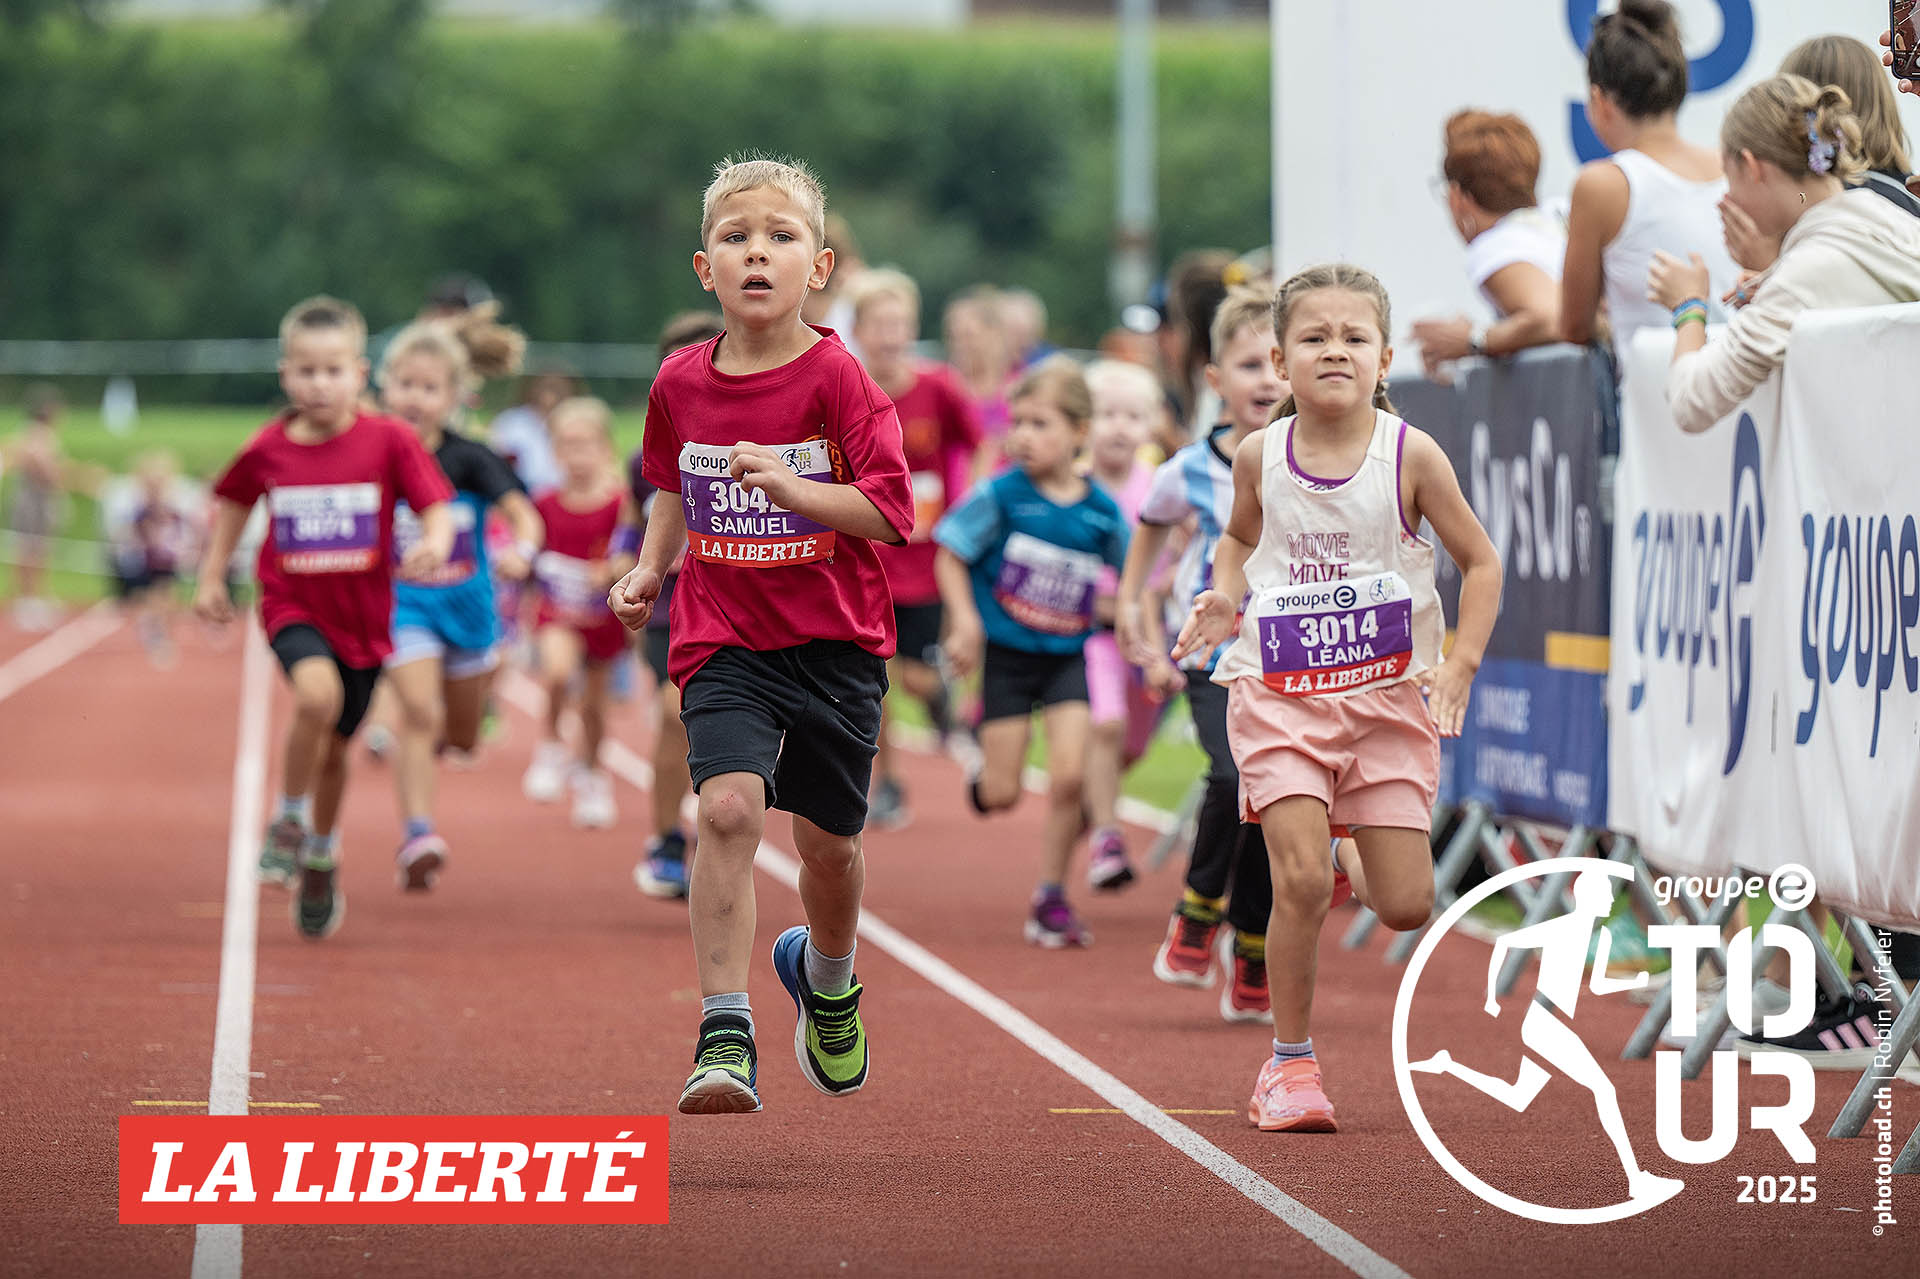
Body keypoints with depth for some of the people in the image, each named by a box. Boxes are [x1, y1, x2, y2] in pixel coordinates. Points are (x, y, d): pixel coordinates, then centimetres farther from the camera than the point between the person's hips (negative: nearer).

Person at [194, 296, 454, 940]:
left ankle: (321, 857, 40)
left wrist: (433, 544, -34)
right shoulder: (268, 449, -5)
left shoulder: (388, 440, -11)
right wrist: (212, 577, 15)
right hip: (292, 606, -1)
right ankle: (288, 820, -9)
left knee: (334, 744, 13)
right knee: (318, 694, -31)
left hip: (363, 614, 1)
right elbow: (233, 500, 15)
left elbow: (436, 506, -12)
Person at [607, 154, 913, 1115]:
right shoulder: (682, 384, 1)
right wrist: (650, 567, 5)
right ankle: (724, 1035, -20)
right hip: (725, 642, 1)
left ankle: (826, 975, 44)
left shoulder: (836, 379, -11)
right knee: (728, 806, -20)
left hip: (835, 640, -1)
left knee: (827, 838, 10)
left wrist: (788, 485, -28)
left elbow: (889, 510, -16)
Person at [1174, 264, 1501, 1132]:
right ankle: (1289, 1061, 2)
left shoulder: (1411, 456, -8)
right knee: (1299, 882, -14)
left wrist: (1460, 662, -10)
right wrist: (1223, 599, -1)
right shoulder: (1259, 456, -2)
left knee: (1407, 908, -3)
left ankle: (1361, 859, 33)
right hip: (1279, 696, 0)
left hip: (1389, 694, 0)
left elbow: (1480, 563, 1)